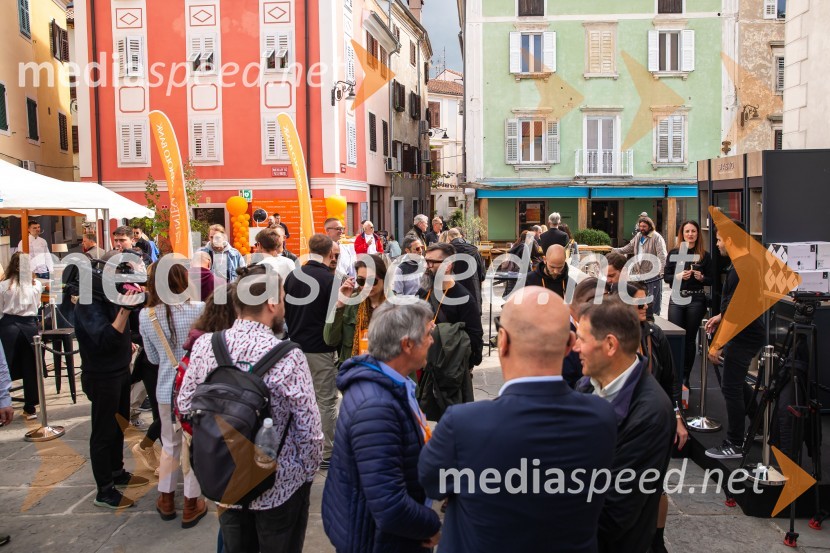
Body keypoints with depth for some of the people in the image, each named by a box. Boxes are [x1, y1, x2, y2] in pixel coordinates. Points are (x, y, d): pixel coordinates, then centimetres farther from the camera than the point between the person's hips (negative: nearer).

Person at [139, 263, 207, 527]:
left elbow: (153, 358, 8)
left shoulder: (146, 315, -4)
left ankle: (166, 500, 33)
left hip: (166, 388, 3)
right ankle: (191, 506, 21)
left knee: (170, 444, 21)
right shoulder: (198, 309, -17)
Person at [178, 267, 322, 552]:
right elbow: (308, 429, -19)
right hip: (280, 486, -4)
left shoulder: (204, 345, -11)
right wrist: (308, 472, -1)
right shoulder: (287, 356, -24)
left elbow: (185, 404, 1)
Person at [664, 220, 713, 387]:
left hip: (696, 299, 0)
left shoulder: (704, 255, 2)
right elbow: (666, 276, 2)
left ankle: (685, 377, 16)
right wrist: (678, 276, -16)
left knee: (690, 339, 6)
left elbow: (711, 280, 5)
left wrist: (701, 277, -15)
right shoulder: (674, 253, 3)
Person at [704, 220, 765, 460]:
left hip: (744, 337, -10)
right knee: (737, 382, 22)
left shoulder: (740, 269, -23)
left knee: (731, 387, -1)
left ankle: (734, 445, 9)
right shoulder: (750, 262, 9)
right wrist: (720, 316, 24)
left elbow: (735, 313, -25)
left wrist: (717, 345, -22)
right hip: (749, 333, 10)